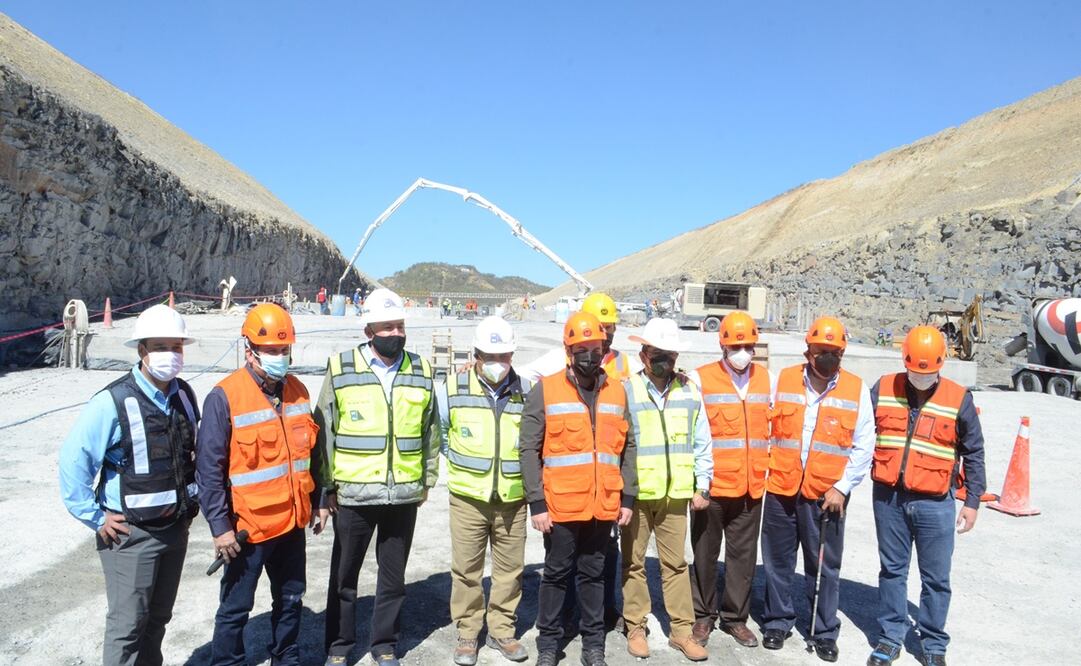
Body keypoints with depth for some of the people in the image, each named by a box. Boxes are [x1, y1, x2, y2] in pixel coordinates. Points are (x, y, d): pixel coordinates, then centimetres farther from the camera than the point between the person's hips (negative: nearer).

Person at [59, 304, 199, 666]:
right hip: (129, 532, -6)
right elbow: (73, 459, -18)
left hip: (176, 526, 6)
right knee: (128, 622, 3)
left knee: (158, 617, 19)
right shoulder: (113, 402, -19)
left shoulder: (184, 395, 1)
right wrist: (95, 517, -15)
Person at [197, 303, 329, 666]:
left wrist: (319, 501, 13)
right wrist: (220, 526, -14)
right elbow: (209, 468, -13)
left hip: (292, 523, 6)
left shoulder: (297, 390, 4)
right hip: (247, 527, -6)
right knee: (235, 608, 8)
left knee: (290, 599, 20)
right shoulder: (224, 397, -14)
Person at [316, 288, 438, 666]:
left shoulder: (421, 372, 3)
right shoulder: (340, 370, -6)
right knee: (344, 574, 13)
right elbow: (324, 432, -2)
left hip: (404, 495, 2)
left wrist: (427, 480, 10)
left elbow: (429, 433, 9)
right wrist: (328, 484, -2)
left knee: (393, 576, 14)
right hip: (353, 494, -2)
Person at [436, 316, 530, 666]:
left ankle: (502, 631, 28)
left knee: (510, 569, 11)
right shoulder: (452, 389, -6)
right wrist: (459, 460, 7)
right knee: (466, 570, 7)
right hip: (468, 499, -1)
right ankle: (467, 634, 24)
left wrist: (517, 466, 7)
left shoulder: (526, 392, -3)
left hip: (513, 500, 1)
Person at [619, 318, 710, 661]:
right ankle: (635, 628, 23)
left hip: (676, 494, 2)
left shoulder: (690, 391, 3)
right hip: (635, 494, -2)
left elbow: (701, 444, 8)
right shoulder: (625, 390, -6)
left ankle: (681, 630, 21)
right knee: (634, 562, 9)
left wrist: (702, 487, 6)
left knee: (676, 563, 10)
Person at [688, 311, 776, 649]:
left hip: (751, 486, 3)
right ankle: (704, 616, 24)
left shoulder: (767, 379, 6)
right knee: (705, 554, 9)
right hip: (712, 486, -3)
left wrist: (767, 466, 8)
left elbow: (774, 425, 13)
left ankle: (735, 617, 26)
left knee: (744, 554, 12)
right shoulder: (701, 379, -6)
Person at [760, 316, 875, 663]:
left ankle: (825, 633, 25)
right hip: (780, 490, 1)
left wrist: (842, 488, -6)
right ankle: (777, 621, 29)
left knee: (825, 568, 9)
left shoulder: (856, 389, -1)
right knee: (777, 562, 12)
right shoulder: (783, 380, 1)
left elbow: (863, 446, 0)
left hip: (826, 495, -1)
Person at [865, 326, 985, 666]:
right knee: (892, 570, 12)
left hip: (934, 503, -1)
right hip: (888, 498, 1)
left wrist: (972, 501, 3)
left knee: (936, 578, 7)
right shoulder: (883, 389, 0)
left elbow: (973, 454, 5)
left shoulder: (959, 399, -3)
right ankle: (891, 636, 25)